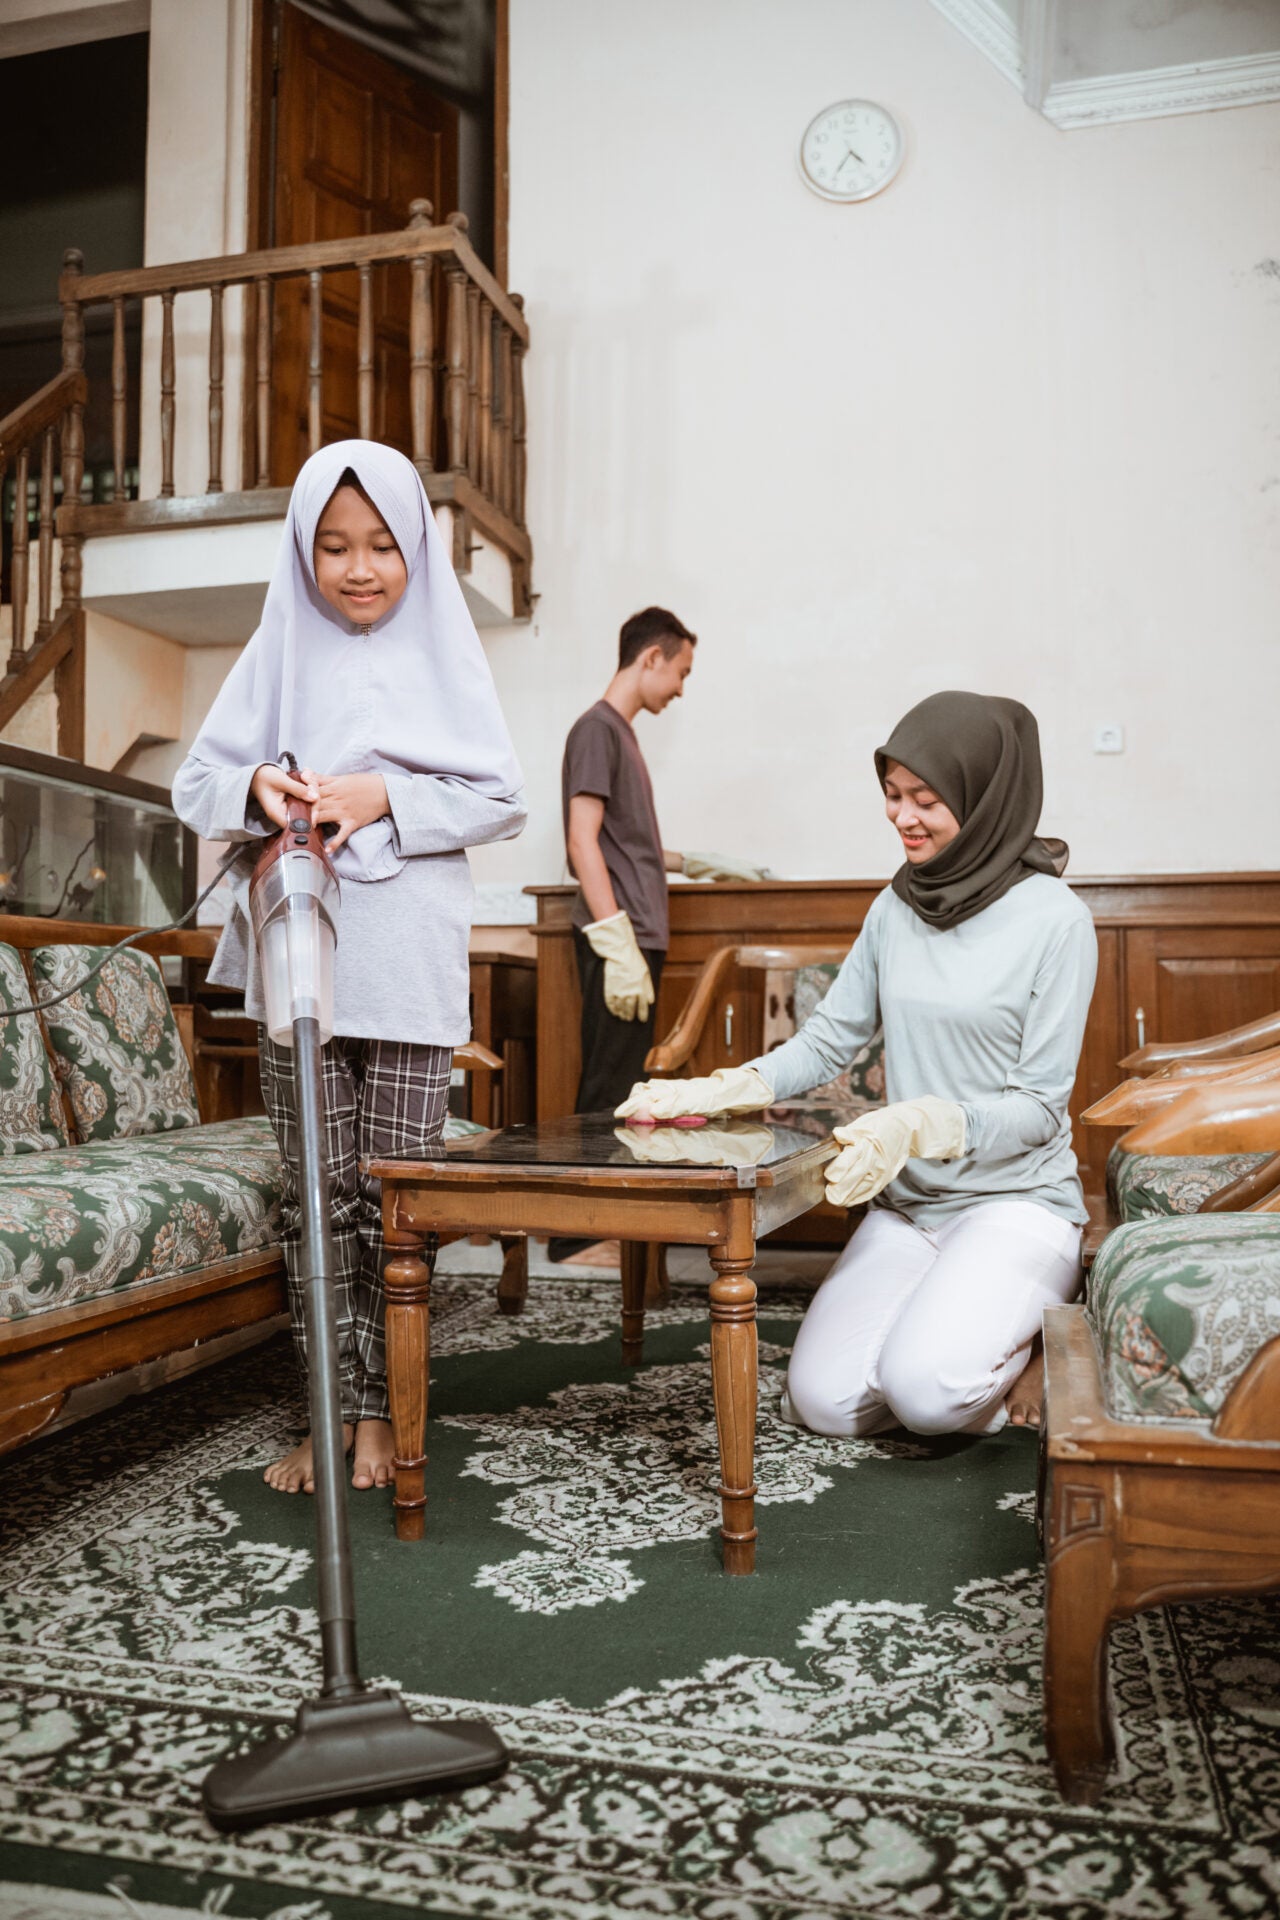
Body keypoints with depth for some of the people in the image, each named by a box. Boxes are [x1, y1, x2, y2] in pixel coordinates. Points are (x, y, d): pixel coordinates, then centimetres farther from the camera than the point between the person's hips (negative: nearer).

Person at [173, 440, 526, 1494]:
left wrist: (387, 799, -12)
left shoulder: (443, 650, 6)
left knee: (394, 1198, 2)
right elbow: (196, 783, 9)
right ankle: (326, 1413, 17)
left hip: (410, 966, -1)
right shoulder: (279, 651, 9)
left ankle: (378, 1412, 17)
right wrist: (256, 789, -13)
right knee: (317, 1196, 4)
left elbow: (503, 801, 2)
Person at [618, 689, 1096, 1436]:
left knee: (924, 1388, -25)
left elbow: (1038, 1106, -14)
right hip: (907, 1206, 5)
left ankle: (1031, 1344, 6)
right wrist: (720, 1089, -10)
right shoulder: (897, 907, 5)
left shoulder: (1055, 920, -12)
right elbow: (829, 1039, 5)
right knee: (824, 1402, -7)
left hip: (1017, 1201, -5)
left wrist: (920, 1122, -31)